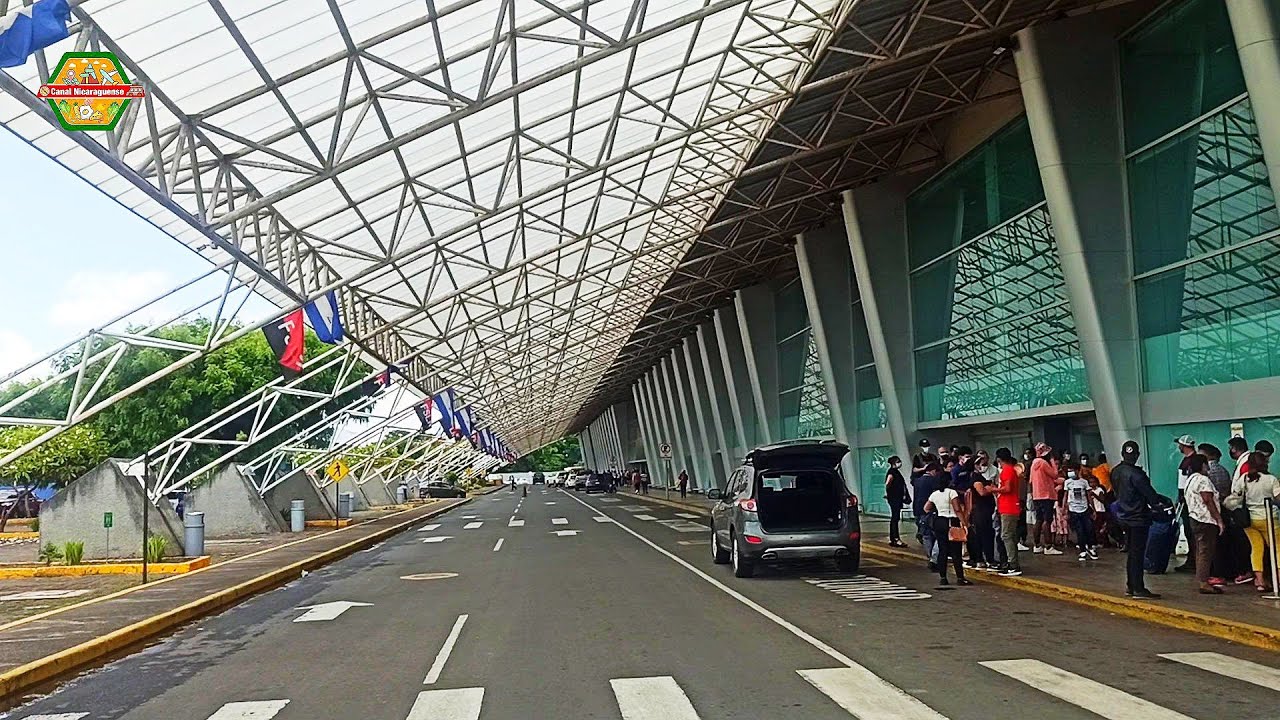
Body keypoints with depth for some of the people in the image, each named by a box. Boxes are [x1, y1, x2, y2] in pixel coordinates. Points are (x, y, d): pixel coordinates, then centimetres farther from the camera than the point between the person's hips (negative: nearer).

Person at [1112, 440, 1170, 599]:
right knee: (1138, 554, -5)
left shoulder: (1115, 472, 6)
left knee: (1132, 552, 17)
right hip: (1138, 517, -8)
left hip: (1124, 516, 8)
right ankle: (1138, 590, -3)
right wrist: (1158, 506, 6)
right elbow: (1149, 493, -14)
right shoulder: (1135, 473, -20)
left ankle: (1130, 586, 22)